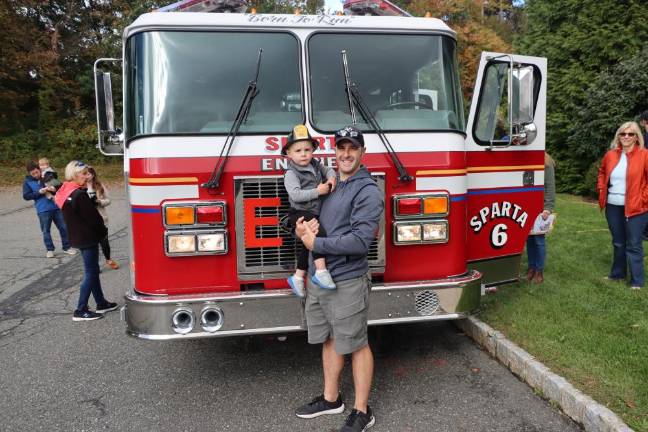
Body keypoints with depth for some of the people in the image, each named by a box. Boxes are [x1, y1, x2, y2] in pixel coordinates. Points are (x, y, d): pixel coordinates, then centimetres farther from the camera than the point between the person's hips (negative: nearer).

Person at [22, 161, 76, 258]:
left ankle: (67, 247, 17)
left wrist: (54, 189, -12)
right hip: (43, 210, -2)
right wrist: (39, 192, -15)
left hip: (56, 206, 2)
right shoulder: (27, 181, 0)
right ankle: (50, 249, 17)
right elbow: (26, 196, -3)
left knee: (63, 227, 5)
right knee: (46, 230, 5)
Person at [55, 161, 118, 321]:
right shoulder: (79, 195, -22)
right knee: (90, 273, -1)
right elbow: (92, 217, -18)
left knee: (93, 271, 17)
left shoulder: (65, 193, 8)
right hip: (88, 238, -10)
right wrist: (103, 231, -1)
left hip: (78, 238, 10)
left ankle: (101, 303, 27)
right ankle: (80, 311, 3)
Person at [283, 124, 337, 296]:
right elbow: (296, 195, -27)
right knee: (319, 234, -30)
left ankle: (298, 277, 31)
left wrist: (331, 178, 0)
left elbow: (328, 170, 24)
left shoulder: (315, 166, 8)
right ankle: (321, 271, -27)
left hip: (312, 214, 8)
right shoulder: (291, 173, -14)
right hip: (300, 214, -8)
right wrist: (318, 191, -24)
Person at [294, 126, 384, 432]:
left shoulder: (367, 191, -13)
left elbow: (360, 241, -22)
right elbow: (303, 212, 19)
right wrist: (301, 229, -5)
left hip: (346, 282, -7)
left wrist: (315, 243, -17)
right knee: (329, 339, 18)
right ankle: (331, 398, 35)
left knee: (356, 344, 5)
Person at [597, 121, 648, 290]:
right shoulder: (610, 155, 6)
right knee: (618, 243, 18)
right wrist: (601, 190, 11)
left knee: (633, 245, 1)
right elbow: (602, 172, 23)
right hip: (613, 206, 5)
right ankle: (617, 274, 32)